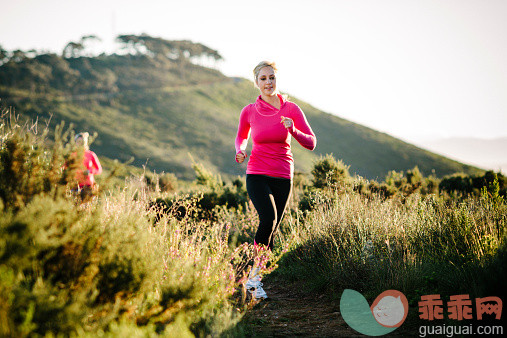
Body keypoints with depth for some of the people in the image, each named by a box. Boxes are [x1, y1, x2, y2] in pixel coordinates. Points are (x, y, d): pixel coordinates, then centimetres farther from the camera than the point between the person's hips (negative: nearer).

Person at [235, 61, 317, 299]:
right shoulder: (249, 111, -1)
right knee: (268, 219, -27)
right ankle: (254, 275, -16)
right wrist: (240, 151, -5)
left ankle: (255, 280, 26)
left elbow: (311, 143, -4)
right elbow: (241, 137, 18)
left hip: (283, 178, 2)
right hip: (257, 175, -2)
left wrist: (293, 130, -23)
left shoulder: (291, 109, -3)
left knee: (270, 232, 8)